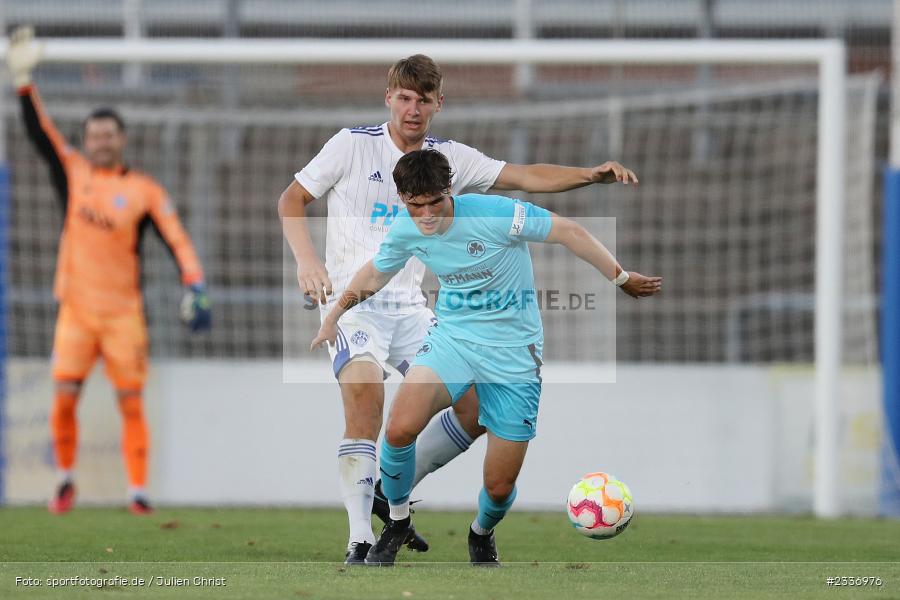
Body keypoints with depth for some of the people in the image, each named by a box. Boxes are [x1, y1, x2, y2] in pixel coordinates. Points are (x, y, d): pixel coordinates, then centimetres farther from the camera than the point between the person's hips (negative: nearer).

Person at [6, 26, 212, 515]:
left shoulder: (145, 190, 1)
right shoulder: (73, 173, 6)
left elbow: (177, 241, -3)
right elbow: (38, 131, -1)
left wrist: (194, 289, -15)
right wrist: (24, 80, -12)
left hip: (124, 313, -1)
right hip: (76, 309, 1)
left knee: (132, 402, -3)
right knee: (64, 396, -6)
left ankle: (137, 489, 1)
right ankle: (65, 479, 12)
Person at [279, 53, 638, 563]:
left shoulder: (449, 158, 8)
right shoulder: (354, 145, -2)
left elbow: (527, 177, 3)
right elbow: (292, 200, 4)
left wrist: (591, 174, -13)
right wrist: (307, 259, -13)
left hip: (409, 307, 5)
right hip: (351, 300, -5)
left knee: (481, 404, -6)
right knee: (364, 384, -33)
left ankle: (389, 491, 13)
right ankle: (360, 542, -31)